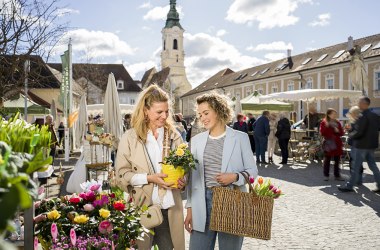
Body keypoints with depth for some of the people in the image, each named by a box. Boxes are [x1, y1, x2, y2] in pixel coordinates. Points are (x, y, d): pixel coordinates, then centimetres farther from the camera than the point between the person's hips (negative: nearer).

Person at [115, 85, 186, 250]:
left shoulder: (174, 135, 7)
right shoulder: (130, 137, -2)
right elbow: (121, 174, -4)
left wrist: (181, 179, -6)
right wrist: (149, 178, -16)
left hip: (169, 208, 2)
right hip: (141, 208, -2)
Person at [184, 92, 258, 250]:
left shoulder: (240, 138, 0)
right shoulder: (196, 140, 8)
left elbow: (252, 171, 3)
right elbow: (193, 176, 10)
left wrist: (235, 177, -17)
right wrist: (189, 208, 7)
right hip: (203, 203, 3)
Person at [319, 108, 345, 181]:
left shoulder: (337, 123, 10)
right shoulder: (324, 122, -2)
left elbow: (342, 133, 11)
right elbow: (322, 133, -9)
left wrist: (338, 131, -9)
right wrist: (326, 126, -21)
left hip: (337, 144, 4)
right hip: (328, 144, -4)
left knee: (337, 160, 7)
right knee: (327, 160, 1)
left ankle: (337, 175, 15)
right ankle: (326, 175, 11)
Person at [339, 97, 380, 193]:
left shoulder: (363, 116, -19)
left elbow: (358, 132, -21)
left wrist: (350, 135, -4)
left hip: (361, 145, -8)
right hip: (372, 145, 8)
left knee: (356, 167, 0)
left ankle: (350, 186, 7)